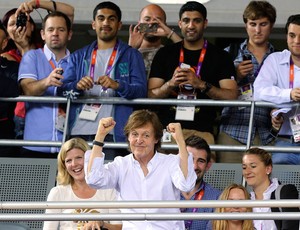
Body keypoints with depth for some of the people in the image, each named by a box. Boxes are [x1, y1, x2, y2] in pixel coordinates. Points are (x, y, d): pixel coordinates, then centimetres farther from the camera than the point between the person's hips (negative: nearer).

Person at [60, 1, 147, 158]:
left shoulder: (131, 56, 14)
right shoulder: (79, 56, 21)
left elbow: (141, 91, 1)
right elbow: (63, 89, 11)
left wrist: (117, 85, -19)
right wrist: (77, 86, -12)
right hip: (79, 132, 2)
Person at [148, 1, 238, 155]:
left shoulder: (220, 57, 9)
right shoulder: (165, 54, 13)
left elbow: (231, 96, 0)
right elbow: (151, 95, 9)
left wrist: (202, 84, -13)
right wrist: (171, 84, -10)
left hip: (201, 131, -1)